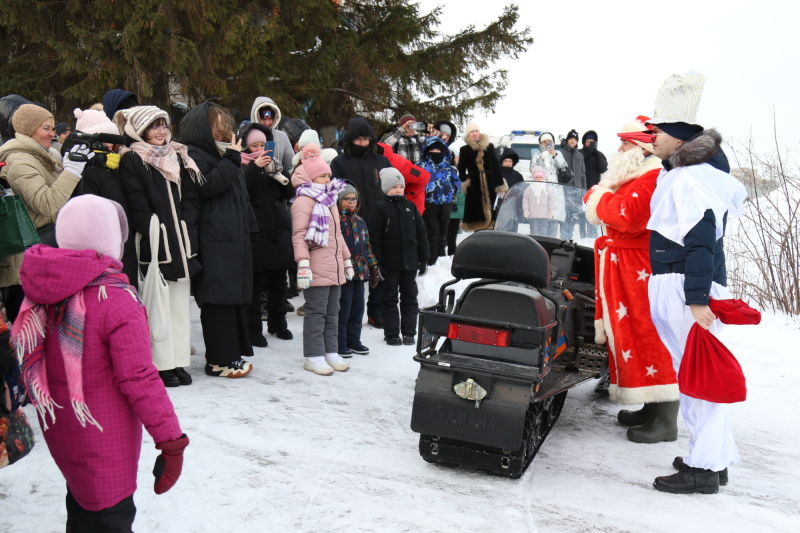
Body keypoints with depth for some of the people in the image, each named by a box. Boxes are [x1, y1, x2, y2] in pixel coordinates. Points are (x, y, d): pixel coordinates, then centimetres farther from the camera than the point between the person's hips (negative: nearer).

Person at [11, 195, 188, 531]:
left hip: (57, 428, 7)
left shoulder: (41, 291, -3)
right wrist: (171, 441, -18)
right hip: (104, 438, -7)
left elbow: (29, 356, 9)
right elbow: (138, 379, -25)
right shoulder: (114, 300, -25)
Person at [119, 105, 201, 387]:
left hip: (182, 241, 6)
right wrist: (154, 234, -15)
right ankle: (162, 364, 7)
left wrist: (185, 226, -3)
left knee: (180, 304, 9)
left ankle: (178, 362, 17)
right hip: (154, 244, -6)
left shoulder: (178, 157, 16)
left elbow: (191, 197, 11)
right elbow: (137, 205, -8)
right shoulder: (132, 160, -2)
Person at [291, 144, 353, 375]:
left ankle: (331, 352, 23)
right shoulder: (303, 201, -9)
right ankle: (313, 356, 5)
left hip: (335, 268, 9)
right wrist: (303, 264, -24)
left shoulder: (329, 200, 19)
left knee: (332, 312, 13)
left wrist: (346, 259, 25)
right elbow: (299, 235, -16)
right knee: (316, 312, -3)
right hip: (316, 270, -9)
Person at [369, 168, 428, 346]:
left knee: (410, 297, 10)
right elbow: (375, 237, -7)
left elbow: (421, 233, 11)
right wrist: (377, 262, -13)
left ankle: (408, 332, 19)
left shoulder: (410, 207, 8)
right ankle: (391, 334, 12)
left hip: (410, 262, 4)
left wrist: (423, 259, 7)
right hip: (390, 263, -4)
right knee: (390, 298, 5)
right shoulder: (381, 208, -4)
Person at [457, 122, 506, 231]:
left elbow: (496, 166, 7)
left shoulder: (490, 147, 8)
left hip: (490, 184, 1)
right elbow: (461, 170, 6)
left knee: (491, 212, 2)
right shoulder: (464, 150, 5)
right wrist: (464, 182, -10)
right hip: (474, 187, -1)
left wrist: (500, 184, 1)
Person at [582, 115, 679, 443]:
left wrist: (602, 199, -12)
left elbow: (627, 213, -28)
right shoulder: (630, 176, 20)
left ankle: (666, 420, 1)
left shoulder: (655, 177, -14)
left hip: (644, 271, -10)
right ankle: (653, 408, 24)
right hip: (621, 270, 10)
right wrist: (599, 194, 0)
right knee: (631, 336, 13)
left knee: (650, 340, -7)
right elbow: (595, 200, 21)